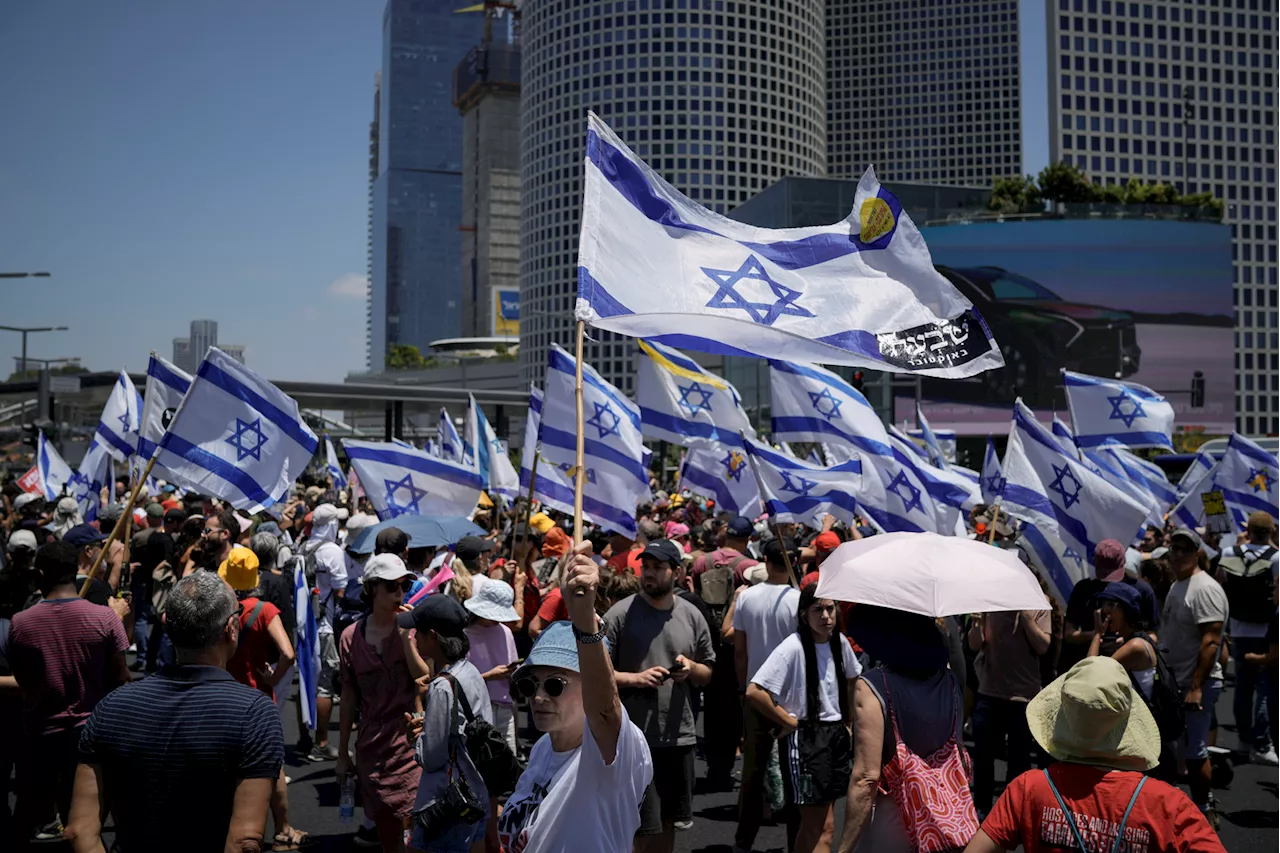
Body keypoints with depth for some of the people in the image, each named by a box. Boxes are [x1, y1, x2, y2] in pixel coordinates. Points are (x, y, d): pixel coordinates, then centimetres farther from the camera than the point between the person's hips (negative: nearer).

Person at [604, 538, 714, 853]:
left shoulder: (692, 616, 4)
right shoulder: (620, 614, -8)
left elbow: (707, 673, 13)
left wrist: (690, 668, -8)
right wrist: (636, 678, -20)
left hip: (680, 735, 4)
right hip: (635, 736, -4)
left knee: (669, 820, 17)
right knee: (646, 826, 1)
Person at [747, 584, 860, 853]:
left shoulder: (839, 642, 2)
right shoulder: (793, 647, -19)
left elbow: (851, 680, 23)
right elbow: (754, 692, -24)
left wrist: (848, 722, 15)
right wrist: (790, 722, -15)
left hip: (835, 736, 7)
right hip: (804, 738, -7)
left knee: (810, 823, 18)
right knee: (823, 827, -7)